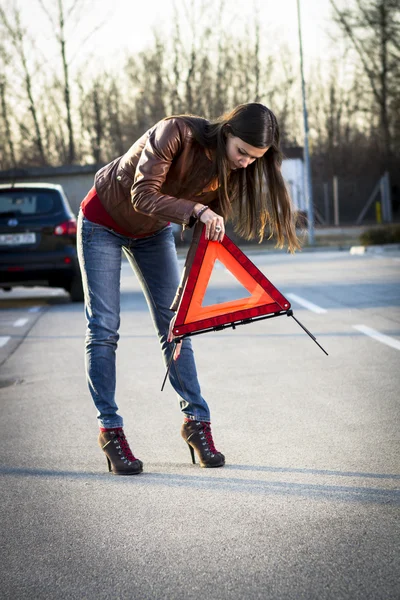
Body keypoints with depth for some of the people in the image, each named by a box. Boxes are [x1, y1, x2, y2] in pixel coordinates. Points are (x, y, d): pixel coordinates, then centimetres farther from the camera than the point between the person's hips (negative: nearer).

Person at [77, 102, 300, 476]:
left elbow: (212, 220, -7)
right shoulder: (177, 133, -34)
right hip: (104, 221, -5)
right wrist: (196, 210, -44)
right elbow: (143, 196, -33)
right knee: (103, 327, -7)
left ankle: (196, 420, 6)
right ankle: (110, 429, -3)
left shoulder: (234, 168, -16)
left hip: (154, 231, 5)